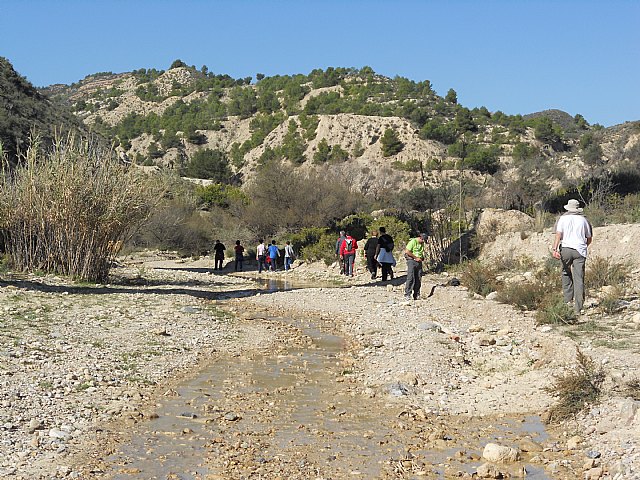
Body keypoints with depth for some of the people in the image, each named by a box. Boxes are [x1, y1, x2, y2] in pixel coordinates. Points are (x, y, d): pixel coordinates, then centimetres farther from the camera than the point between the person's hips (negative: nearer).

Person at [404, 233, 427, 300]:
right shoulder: (413, 241, -8)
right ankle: (407, 295, -12)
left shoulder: (422, 244, 16)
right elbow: (407, 251, -15)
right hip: (412, 261, -7)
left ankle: (416, 295, 10)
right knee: (411, 278, -13)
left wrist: (422, 258, 8)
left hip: (419, 262, 7)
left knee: (418, 279, 4)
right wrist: (416, 258, -13)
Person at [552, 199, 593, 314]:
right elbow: (589, 239, 17)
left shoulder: (563, 218, 6)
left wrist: (555, 249, -13)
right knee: (579, 279, -1)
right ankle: (578, 308, -4)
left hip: (565, 249, -1)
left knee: (566, 273, 19)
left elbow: (558, 234, -7)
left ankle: (568, 299, 11)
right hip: (580, 250, 1)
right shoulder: (583, 219, 12)